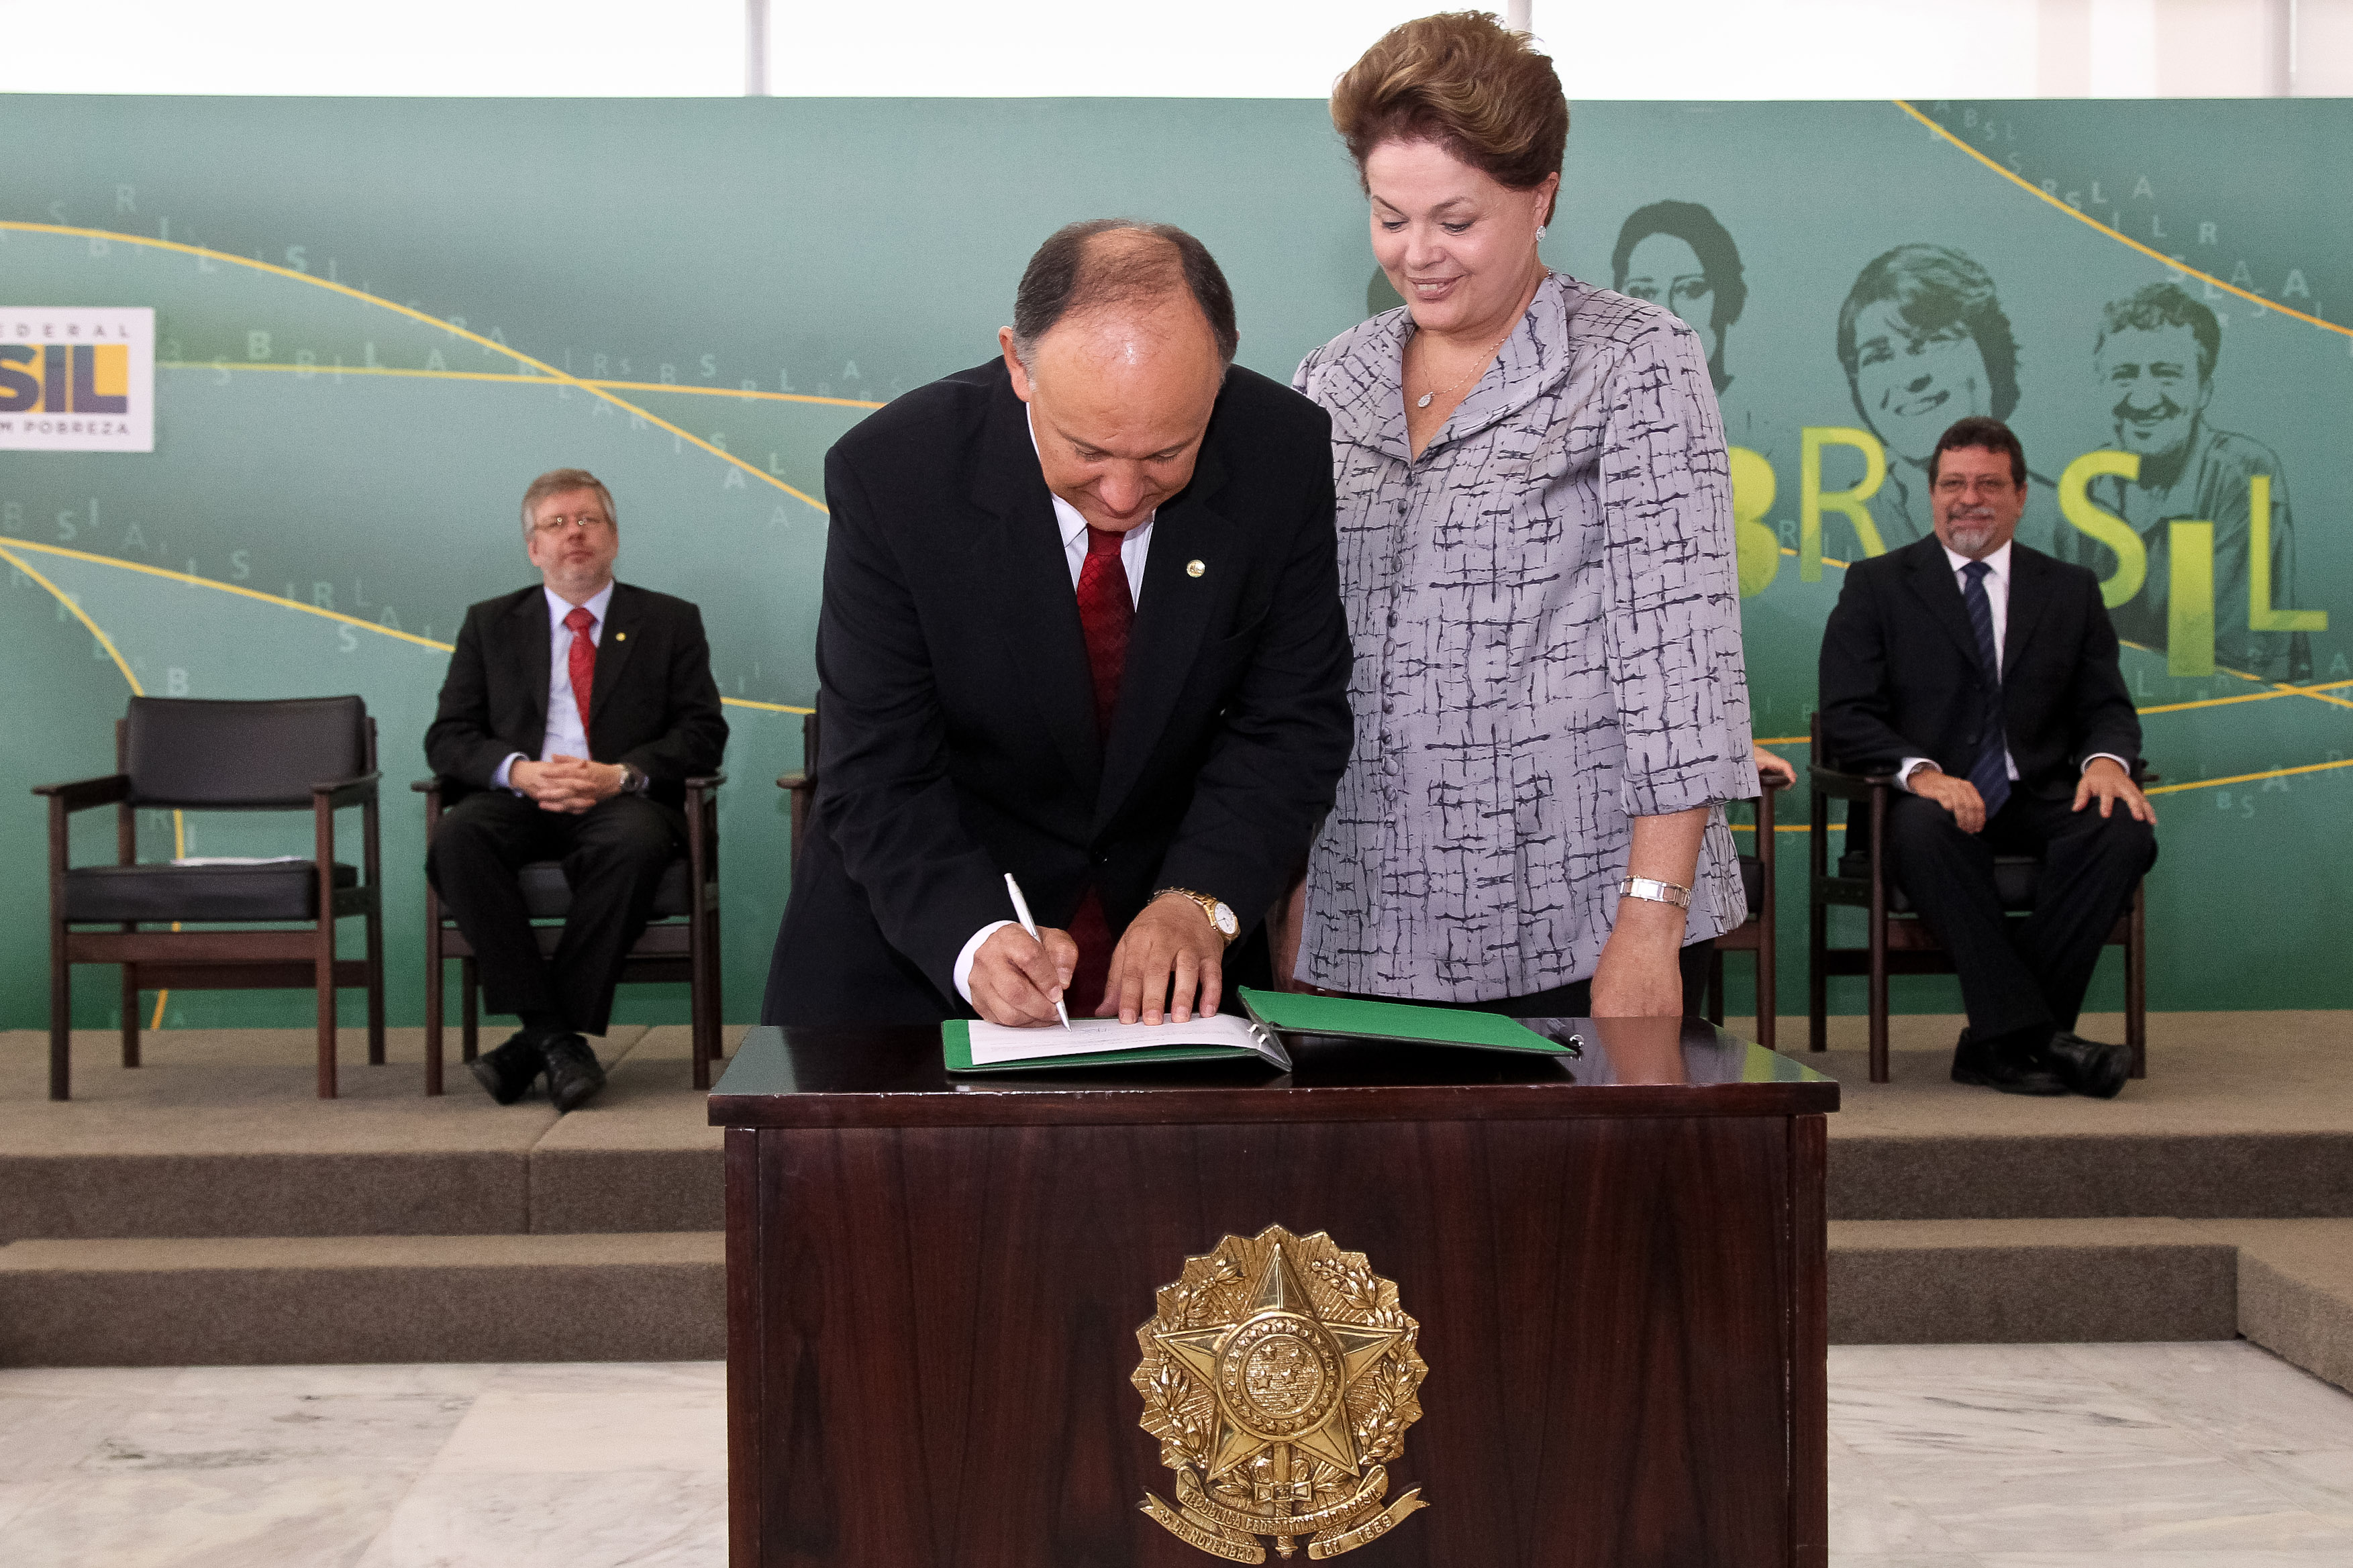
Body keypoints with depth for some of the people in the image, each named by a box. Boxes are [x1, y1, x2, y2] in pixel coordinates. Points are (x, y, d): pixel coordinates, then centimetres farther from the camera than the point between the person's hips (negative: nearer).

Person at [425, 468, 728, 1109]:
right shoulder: (490, 624, 19)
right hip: (519, 800, 2)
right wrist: (518, 771, -12)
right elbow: (447, 738, 10)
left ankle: (534, 1044, -30)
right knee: (456, 837, -33)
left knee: (633, 842, -38)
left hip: (623, 802, -2)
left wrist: (621, 775, -14)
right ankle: (552, 1033, -30)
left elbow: (704, 732, 5)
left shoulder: (670, 622, 16)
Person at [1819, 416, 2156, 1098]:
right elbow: (1847, 717, -2)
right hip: (1928, 802, -2)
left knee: (2126, 831, -29)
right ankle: (2035, 1037, -37)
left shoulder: (2071, 589, 17)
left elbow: (2107, 708, 11)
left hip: (2038, 801, 3)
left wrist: (2106, 760, -15)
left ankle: (1996, 1042, -27)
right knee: (1925, 829, -38)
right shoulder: (1876, 584, 8)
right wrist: (1921, 773, -22)